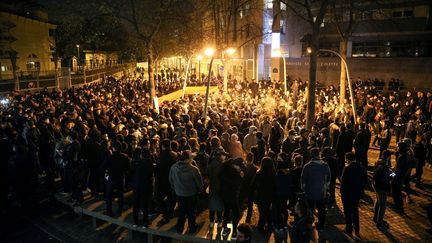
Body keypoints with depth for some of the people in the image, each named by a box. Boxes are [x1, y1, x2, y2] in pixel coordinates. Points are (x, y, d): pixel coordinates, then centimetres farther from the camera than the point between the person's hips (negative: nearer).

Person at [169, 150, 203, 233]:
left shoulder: (173, 167, -15)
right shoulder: (194, 169, -28)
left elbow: (171, 180, 1)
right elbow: (199, 183, -16)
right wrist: (199, 190, 4)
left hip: (179, 194, 3)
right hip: (191, 195, -3)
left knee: (181, 212, 22)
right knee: (191, 213, 19)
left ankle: (179, 229, 34)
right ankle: (192, 229, 35)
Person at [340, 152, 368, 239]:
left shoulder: (347, 169, -22)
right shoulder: (362, 168, -4)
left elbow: (343, 182, -20)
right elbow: (365, 181, 2)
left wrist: (342, 192, -6)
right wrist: (359, 188, 13)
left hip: (347, 194, -5)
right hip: (357, 193, 6)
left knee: (348, 212, 11)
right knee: (355, 211, 22)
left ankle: (349, 229, 23)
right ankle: (357, 229, 31)